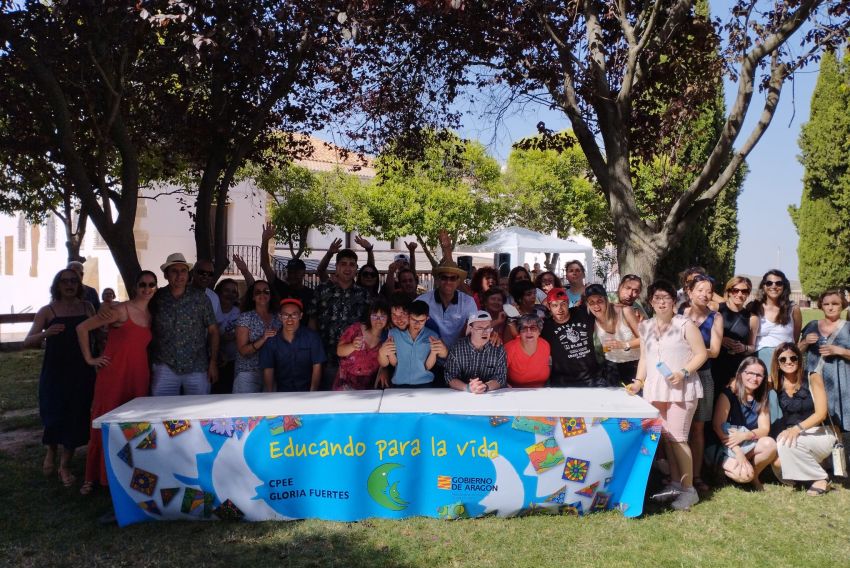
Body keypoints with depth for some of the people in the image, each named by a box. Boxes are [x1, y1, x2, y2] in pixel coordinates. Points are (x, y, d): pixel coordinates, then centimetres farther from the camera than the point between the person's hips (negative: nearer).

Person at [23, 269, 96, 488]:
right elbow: (28, 342, -6)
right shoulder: (47, 311, 0)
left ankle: (65, 465, 19)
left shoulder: (87, 307, 7)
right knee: (54, 417, -2)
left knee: (76, 418, 2)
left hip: (82, 373, 2)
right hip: (54, 373, -2)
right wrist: (46, 333, -25)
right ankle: (51, 451, 31)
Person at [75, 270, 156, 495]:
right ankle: (93, 477, 12)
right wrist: (89, 358, -4)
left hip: (139, 376, 5)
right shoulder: (121, 310, -7)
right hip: (113, 374, -5)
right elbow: (82, 328, -7)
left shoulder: (150, 315, 12)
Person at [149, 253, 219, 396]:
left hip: (197, 368, -1)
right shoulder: (157, 298, 3)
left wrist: (213, 362, -1)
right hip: (164, 367, 1)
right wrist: (150, 364, 8)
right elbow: (149, 331, 11)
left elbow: (213, 330, 3)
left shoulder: (200, 297, 1)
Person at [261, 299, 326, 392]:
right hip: (281, 390, 2)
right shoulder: (271, 341, -3)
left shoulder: (312, 337, -7)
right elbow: (268, 370, -1)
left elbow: (317, 367, -7)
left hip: (306, 389, -2)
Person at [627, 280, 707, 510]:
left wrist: (683, 373, -16)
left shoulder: (685, 324, -5)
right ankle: (675, 483, 21)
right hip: (654, 389, 5)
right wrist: (638, 382, 5)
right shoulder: (645, 327, 11)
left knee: (678, 438, -6)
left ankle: (689, 489, 5)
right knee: (665, 437, 9)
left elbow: (701, 354, -4)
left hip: (681, 389, -5)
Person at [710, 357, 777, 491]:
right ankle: (725, 467, 5)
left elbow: (764, 429, -3)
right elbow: (717, 426, -18)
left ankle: (754, 476, 0)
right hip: (726, 448, -5)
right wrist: (738, 452, -27)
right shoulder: (728, 394, -12)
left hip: (748, 445, 5)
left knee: (770, 444, -25)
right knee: (744, 475, -30)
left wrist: (744, 435, -24)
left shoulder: (761, 399, 6)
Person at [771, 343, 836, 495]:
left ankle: (821, 478, -11)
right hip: (793, 434, 3)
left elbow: (821, 413, -15)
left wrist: (798, 428, -29)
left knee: (786, 444, -34)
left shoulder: (813, 378, -8)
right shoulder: (776, 383, 1)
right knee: (778, 463, -27)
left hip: (821, 434, -3)